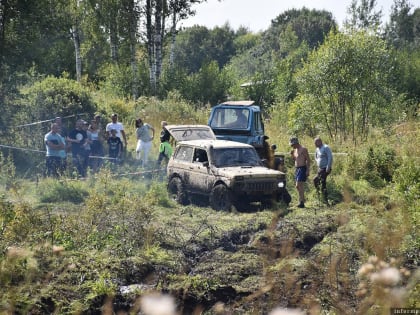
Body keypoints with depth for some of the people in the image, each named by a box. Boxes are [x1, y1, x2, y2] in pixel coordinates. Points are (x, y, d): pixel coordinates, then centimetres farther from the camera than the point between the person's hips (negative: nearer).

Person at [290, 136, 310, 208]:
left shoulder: (303, 149, -10)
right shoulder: (295, 150, 16)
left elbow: (308, 160, -12)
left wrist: (307, 170, -19)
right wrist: (292, 154, 4)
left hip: (302, 168, -9)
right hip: (297, 169, 9)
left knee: (299, 185, -15)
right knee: (297, 186, 11)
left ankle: (301, 202, -17)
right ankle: (302, 200, 21)